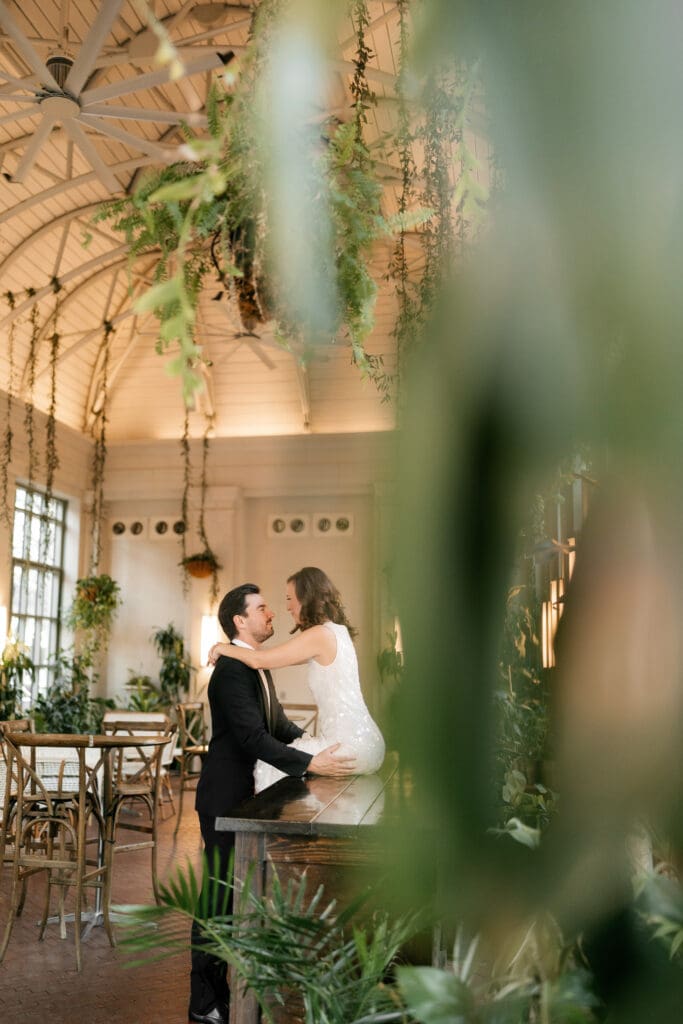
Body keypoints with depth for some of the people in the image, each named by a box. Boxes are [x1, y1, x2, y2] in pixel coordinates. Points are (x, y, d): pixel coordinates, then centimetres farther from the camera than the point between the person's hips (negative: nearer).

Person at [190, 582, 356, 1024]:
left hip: (245, 795, 9)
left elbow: (279, 726, 14)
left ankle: (219, 987, 30)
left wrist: (323, 743, 4)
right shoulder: (232, 669, -21)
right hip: (225, 798, -9)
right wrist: (311, 764, -29)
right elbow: (254, 737, -28)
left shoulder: (257, 666, 11)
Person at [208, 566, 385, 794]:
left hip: (352, 746, -9)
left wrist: (222, 648, 5)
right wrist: (232, 651, 25)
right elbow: (278, 658, 24)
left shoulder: (321, 634, -14)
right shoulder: (336, 631, 14)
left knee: (270, 766, 0)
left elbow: (258, 660, -11)